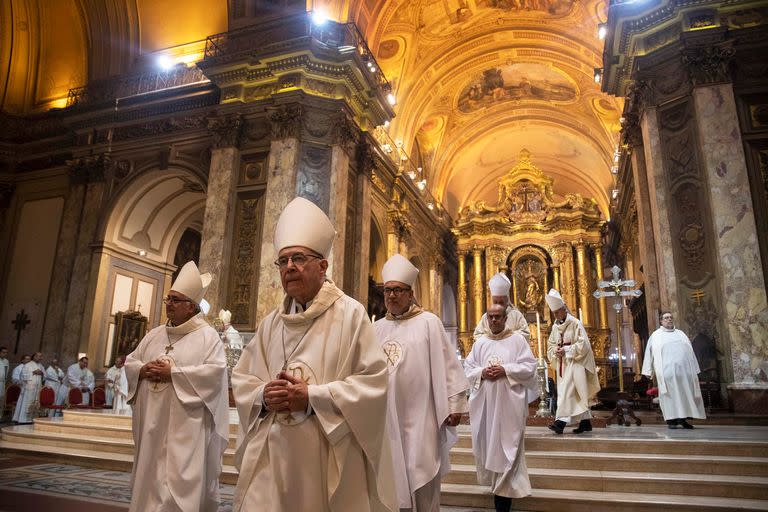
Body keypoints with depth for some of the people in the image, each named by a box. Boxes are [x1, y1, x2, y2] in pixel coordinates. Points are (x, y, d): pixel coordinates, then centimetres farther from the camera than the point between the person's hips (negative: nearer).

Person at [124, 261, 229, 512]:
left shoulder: (207, 335, -5)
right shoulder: (154, 335, 14)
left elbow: (215, 371, -16)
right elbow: (130, 362, 17)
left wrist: (172, 373, -17)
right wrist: (143, 370, -7)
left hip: (185, 425, -6)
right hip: (152, 422, 7)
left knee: (180, 482, -6)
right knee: (149, 475, 15)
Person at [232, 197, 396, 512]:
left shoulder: (350, 314, -6)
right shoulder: (271, 323, 10)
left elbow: (374, 381, -11)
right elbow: (241, 378, 13)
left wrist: (312, 396, -17)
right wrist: (263, 395, -9)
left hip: (328, 456, -4)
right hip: (271, 455, 4)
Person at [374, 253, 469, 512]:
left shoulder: (428, 323, -3)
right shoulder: (377, 328, 10)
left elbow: (447, 364, -5)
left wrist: (454, 404, -9)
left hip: (419, 417, -4)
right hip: (386, 418, 4)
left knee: (422, 485, 4)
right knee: (393, 482, 11)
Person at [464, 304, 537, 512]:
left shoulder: (517, 339, 1)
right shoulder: (480, 343, 10)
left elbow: (529, 366, -5)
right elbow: (467, 368, 9)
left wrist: (505, 370, -16)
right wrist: (482, 372, -10)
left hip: (509, 402, -4)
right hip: (485, 402, 4)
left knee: (506, 445, -4)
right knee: (487, 443, 9)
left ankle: (505, 491, 1)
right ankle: (495, 481, 27)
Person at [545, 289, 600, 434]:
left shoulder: (575, 323, -9)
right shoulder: (555, 326, 10)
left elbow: (583, 344, -13)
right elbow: (550, 344, 14)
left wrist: (566, 350, -18)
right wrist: (555, 350, -7)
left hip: (574, 362, -7)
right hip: (562, 363, 7)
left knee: (567, 390, -15)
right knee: (577, 394, 10)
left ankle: (561, 421, -17)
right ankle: (586, 421, 18)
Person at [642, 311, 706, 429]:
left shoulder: (681, 334, 21)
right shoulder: (656, 335, 14)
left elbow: (691, 352, 19)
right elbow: (649, 353, 10)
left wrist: (695, 369, 11)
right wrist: (649, 370, 3)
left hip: (685, 369, 3)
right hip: (667, 370, -3)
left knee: (686, 394, 0)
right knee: (670, 394, -6)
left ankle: (682, 418, 8)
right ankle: (671, 420, -3)